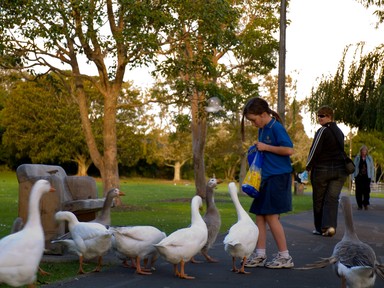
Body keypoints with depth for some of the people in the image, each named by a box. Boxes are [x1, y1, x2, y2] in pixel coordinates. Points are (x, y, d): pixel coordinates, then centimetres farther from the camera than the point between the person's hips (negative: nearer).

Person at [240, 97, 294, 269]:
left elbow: (289, 150, -23)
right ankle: (260, 255, 10)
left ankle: (285, 257, 1)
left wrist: (266, 147, -16)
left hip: (278, 177, -9)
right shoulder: (262, 130, 14)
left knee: (271, 216, -8)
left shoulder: (276, 127, -13)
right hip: (266, 177, 9)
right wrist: (257, 148, 7)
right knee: (260, 215, 6)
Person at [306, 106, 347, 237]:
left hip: (322, 169, -6)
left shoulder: (323, 131, -11)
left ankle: (320, 228, 12)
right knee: (332, 199, 2)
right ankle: (330, 225, -15)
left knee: (318, 199, 7)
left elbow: (315, 150, -12)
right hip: (340, 170, 6)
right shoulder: (339, 132, 13)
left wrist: (308, 166, 0)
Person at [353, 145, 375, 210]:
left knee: (366, 190, -6)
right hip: (359, 177, 0)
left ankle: (365, 204, 4)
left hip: (367, 177, 0)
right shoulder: (357, 158, 6)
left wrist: (372, 178, 4)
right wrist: (353, 176, -1)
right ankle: (359, 205, 5)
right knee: (359, 191, -2)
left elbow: (372, 168, 9)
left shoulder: (369, 158, 8)